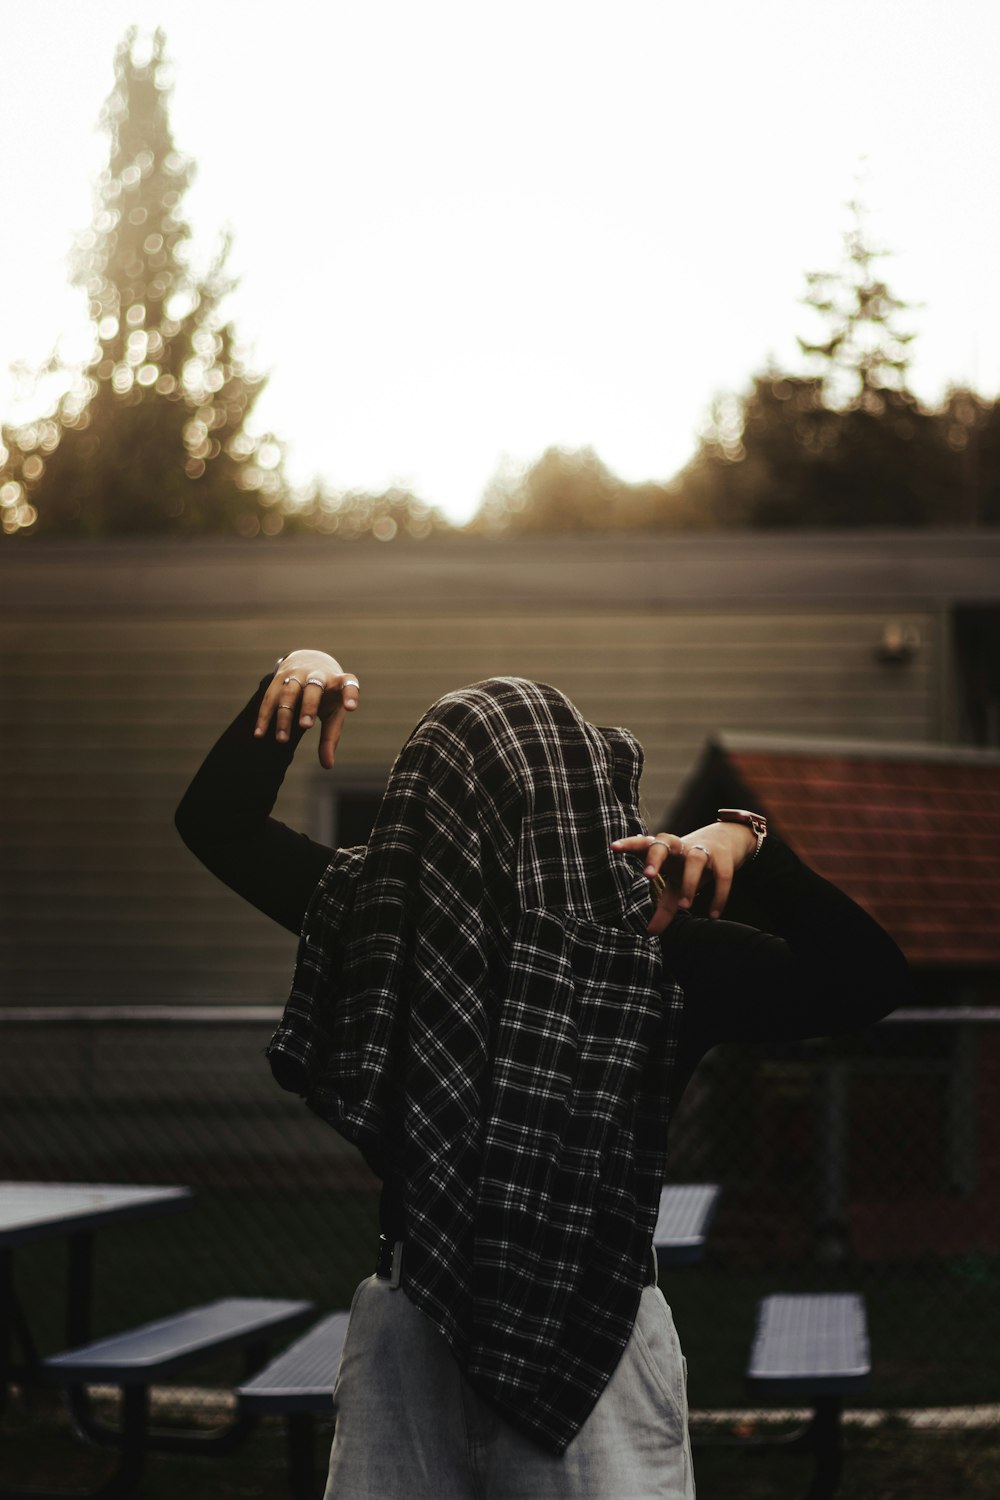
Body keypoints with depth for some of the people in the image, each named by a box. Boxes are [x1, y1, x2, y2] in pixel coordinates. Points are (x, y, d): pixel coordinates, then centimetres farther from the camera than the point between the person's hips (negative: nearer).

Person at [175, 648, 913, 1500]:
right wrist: (286, 695, -2)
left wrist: (749, 846, -22)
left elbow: (869, 982, -13)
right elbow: (219, 822, 12)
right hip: (411, 1323, 3)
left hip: (591, 1332, -3)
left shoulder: (664, 949, -5)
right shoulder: (396, 910, 5)